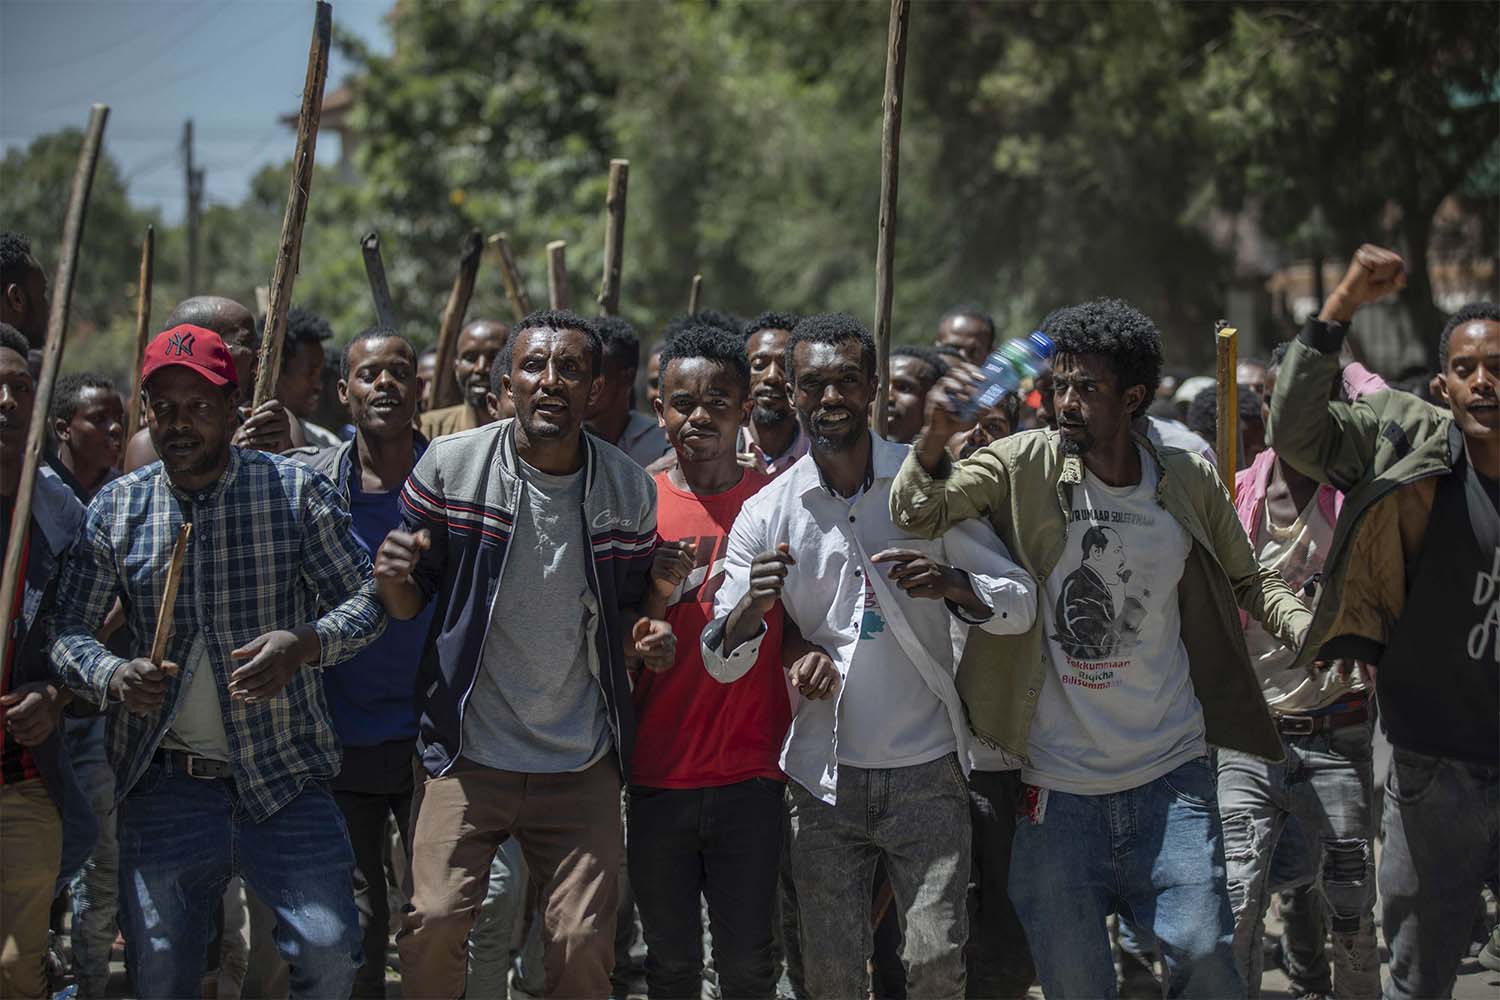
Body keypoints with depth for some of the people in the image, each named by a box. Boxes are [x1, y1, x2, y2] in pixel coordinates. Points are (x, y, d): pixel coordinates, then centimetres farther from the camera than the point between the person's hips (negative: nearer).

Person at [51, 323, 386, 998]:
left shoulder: (296, 489, 0)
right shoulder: (116, 507, 6)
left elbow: (367, 598, 1)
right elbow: (68, 627, 7)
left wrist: (305, 643, -20)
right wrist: (113, 677, -16)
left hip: (284, 773, -1)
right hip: (164, 785, 2)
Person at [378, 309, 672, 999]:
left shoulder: (630, 489, 2)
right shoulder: (450, 465, -4)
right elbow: (412, 604, 4)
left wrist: (643, 638, -8)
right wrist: (392, 578, -19)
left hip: (581, 766, 2)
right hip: (468, 754, -1)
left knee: (584, 942, 0)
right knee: (433, 923, -10)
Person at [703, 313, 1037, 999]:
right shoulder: (766, 515, 0)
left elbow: (1023, 601, -1)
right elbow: (721, 664, 0)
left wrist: (952, 584, -23)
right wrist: (751, 609, -23)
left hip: (926, 772, -1)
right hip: (824, 779, 1)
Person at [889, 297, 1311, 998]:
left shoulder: (1189, 483, 0)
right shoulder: (1025, 466, -3)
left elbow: (1249, 582, 13)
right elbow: (917, 514, -11)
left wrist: (1314, 631, -8)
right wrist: (936, 439, -32)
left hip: (1169, 775, 0)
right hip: (1058, 780, 0)